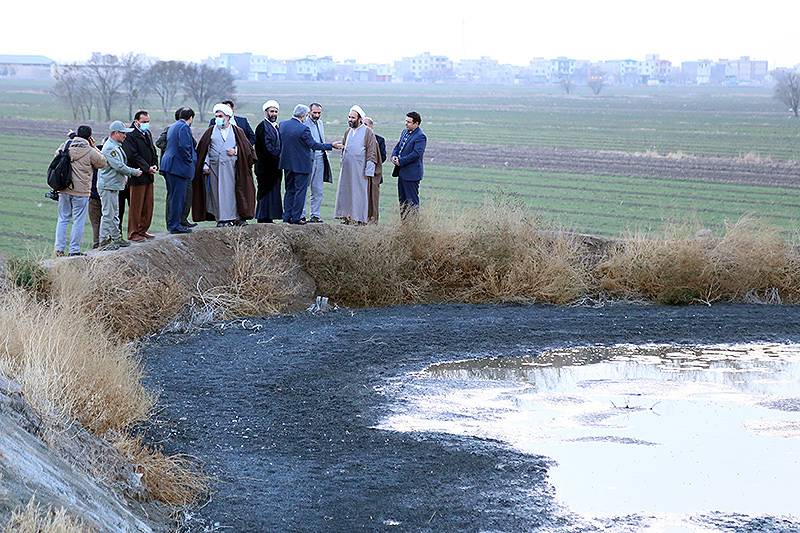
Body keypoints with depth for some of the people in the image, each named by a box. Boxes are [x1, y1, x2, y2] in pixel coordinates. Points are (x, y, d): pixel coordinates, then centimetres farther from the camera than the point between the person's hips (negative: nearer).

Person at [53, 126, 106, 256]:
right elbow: (102, 163, 3)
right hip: (81, 191, -5)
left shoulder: (65, 145, 2)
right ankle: (74, 250, 5)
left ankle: (59, 249, 10)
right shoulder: (90, 151, -11)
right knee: (78, 221, 4)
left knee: (63, 219, 13)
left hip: (63, 189, 5)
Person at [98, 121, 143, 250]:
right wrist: (134, 172, -14)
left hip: (114, 186, 11)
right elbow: (119, 166, -24)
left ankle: (116, 238, 25)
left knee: (115, 214, 17)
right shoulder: (110, 148, -19)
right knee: (108, 214, -8)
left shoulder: (117, 146, 15)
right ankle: (104, 241, -5)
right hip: (107, 186, -11)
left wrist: (125, 176, 11)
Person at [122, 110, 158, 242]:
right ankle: (133, 233, 4)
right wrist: (147, 168, -18)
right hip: (137, 176, -8)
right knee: (136, 206, -2)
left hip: (149, 176, 8)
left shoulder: (148, 133, 16)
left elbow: (153, 151, 20)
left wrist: (154, 165, 2)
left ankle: (143, 230, 21)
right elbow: (133, 156, -17)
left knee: (148, 205, 11)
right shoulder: (130, 135, -11)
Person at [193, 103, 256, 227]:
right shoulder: (210, 131, 10)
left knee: (231, 192, -3)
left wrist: (236, 151, -9)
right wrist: (205, 165, -1)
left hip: (231, 167, -1)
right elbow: (204, 150, 8)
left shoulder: (237, 131, 8)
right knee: (217, 192, -1)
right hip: (215, 167, 1)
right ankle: (221, 219, 3)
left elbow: (247, 148, 8)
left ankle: (236, 217, 3)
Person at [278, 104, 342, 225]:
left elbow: (280, 142, 12)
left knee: (289, 190, 15)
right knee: (300, 191, 1)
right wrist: (331, 146, -8)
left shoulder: (282, 125, 0)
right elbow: (313, 145, -16)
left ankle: (287, 216, 15)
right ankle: (296, 218, 1)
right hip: (301, 164, -7)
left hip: (287, 163, 7)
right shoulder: (303, 129, -20)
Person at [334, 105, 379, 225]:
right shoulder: (348, 131, 12)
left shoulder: (367, 132, -6)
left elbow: (372, 152, -8)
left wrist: (369, 170, -13)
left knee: (359, 192, -3)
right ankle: (347, 216, 11)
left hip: (360, 169, -6)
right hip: (347, 168, 6)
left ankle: (360, 217, 0)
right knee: (346, 192, 5)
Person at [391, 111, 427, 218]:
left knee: (412, 201, -4)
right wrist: (394, 156, -2)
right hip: (402, 172, 9)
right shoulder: (405, 132, 13)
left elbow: (416, 154, -22)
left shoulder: (420, 136, -14)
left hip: (411, 173, -9)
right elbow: (397, 146, 19)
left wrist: (401, 161, -19)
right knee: (402, 199, 14)